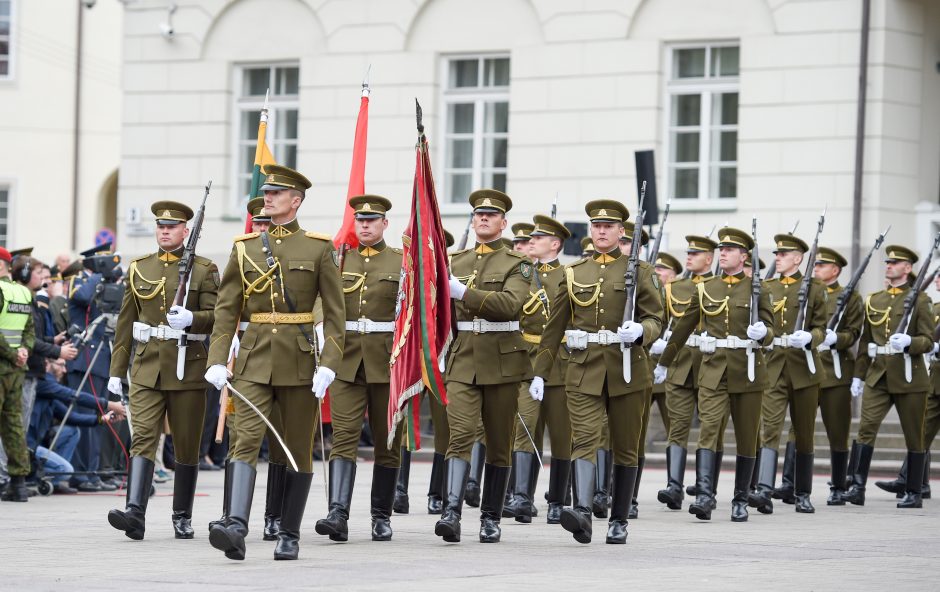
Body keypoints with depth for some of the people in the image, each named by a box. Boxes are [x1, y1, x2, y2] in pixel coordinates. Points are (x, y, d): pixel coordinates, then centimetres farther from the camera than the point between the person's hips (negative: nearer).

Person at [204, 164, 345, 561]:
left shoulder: (318, 249, 1)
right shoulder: (244, 248, 8)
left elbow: (335, 312, -1)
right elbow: (226, 309, 7)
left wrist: (328, 364, -11)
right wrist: (216, 361, -4)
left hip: (299, 360, -1)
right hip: (254, 360, 1)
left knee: (298, 450, 5)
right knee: (246, 439, -15)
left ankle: (289, 536, 15)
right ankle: (236, 528, -28)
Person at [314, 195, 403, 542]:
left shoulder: (401, 262, 5)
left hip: (387, 360, -1)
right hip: (346, 360, 1)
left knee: (387, 441, 6)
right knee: (344, 435, -11)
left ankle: (382, 516, 15)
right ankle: (338, 514, -20)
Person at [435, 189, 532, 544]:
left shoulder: (517, 264, 1)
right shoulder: (455, 262, 14)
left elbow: (510, 304, -18)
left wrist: (464, 292, -25)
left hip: (502, 363, -2)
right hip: (462, 362, 2)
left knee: (499, 444, 5)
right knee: (460, 434, -15)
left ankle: (491, 518, 13)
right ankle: (452, 512, -25)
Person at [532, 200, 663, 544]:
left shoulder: (639, 271, 6)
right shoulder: (574, 273, 12)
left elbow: (656, 320, 3)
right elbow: (554, 327, 13)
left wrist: (639, 330, -21)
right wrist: (540, 372, 10)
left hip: (627, 371, 0)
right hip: (584, 370, 0)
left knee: (625, 448, 6)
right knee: (584, 439, -16)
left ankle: (619, 521, 15)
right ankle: (582, 512, -31)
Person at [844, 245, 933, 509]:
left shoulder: (919, 300, -1)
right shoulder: (874, 300, 12)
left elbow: (928, 341, -4)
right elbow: (865, 341, 18)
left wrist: (908, 342, -24)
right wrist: (858, 375, 15)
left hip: (908, 377, -4)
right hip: (878, 376, 4)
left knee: (914, 436, 4)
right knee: (866, 427, -10)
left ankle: (914, 493, 12)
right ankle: (857, 487, -14)